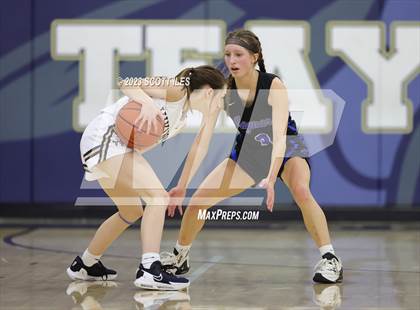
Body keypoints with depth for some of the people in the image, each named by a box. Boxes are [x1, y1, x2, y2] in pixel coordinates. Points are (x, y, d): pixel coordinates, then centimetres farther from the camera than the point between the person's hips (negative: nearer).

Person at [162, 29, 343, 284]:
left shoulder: (273, 86, -29)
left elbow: (279, 136, -38)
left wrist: (270, 179, -53)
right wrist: (183, 184, -18)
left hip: (287, 149, -4)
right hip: (249, 152, 4)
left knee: (301, 191, -35)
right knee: (198, 199, -3)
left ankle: (330, 260, -23)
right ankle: (179, 257, 24)